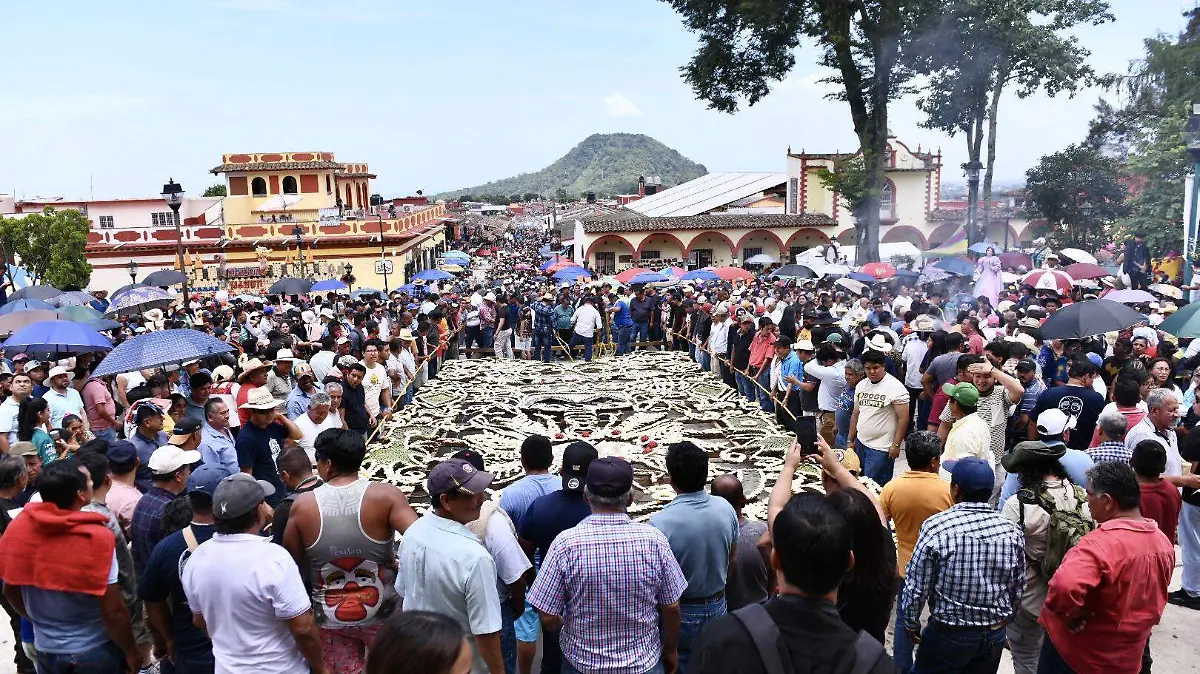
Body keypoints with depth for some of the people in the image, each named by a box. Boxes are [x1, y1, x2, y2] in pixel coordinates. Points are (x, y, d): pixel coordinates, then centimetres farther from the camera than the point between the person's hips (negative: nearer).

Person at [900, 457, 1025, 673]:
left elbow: (916, 586, -14)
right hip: (995, 635, 4)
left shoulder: (936, 527, -20)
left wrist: (911, 623, 2)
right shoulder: (1012, 531, -8)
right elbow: (1018, 589, 3)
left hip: (948, 634, -4)